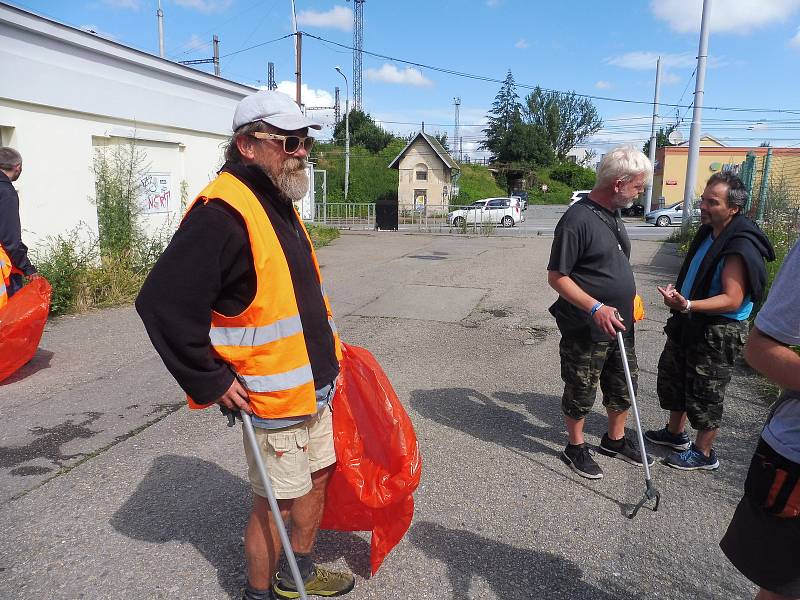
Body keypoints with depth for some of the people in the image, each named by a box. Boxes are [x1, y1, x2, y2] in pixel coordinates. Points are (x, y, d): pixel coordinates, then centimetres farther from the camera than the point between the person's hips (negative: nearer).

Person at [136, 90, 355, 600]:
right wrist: (211, 382, -20)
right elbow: (164, 304, -26)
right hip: (270, 398, -9)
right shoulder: (222, 212, -22)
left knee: (318, 477, 21)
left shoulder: (280, 204, 10)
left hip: (313, 385, 9)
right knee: (276, 503, 6)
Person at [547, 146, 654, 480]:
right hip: (586, 330, -9)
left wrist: (628, 298, 19)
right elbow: (556, 277, -21)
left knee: (623, 387, 20)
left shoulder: (612, 215, 8)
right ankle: (576, 447, 29)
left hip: (619, 325, 9)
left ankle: (615, 440, 41)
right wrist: (596, 308, -28)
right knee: (580, 392, 9)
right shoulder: (578, 219, -21)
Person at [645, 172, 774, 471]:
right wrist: (678, 295, 11)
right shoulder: (708, 232, 5)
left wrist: (688, 305, -38)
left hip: (719, 332, -9)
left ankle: (703, 452, 23)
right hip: (690, 323, 9)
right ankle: (675, 433, 39)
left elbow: (733, 300, -28)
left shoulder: (741, 247, -24)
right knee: (672, 376, 20)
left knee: (704, 393, 4)